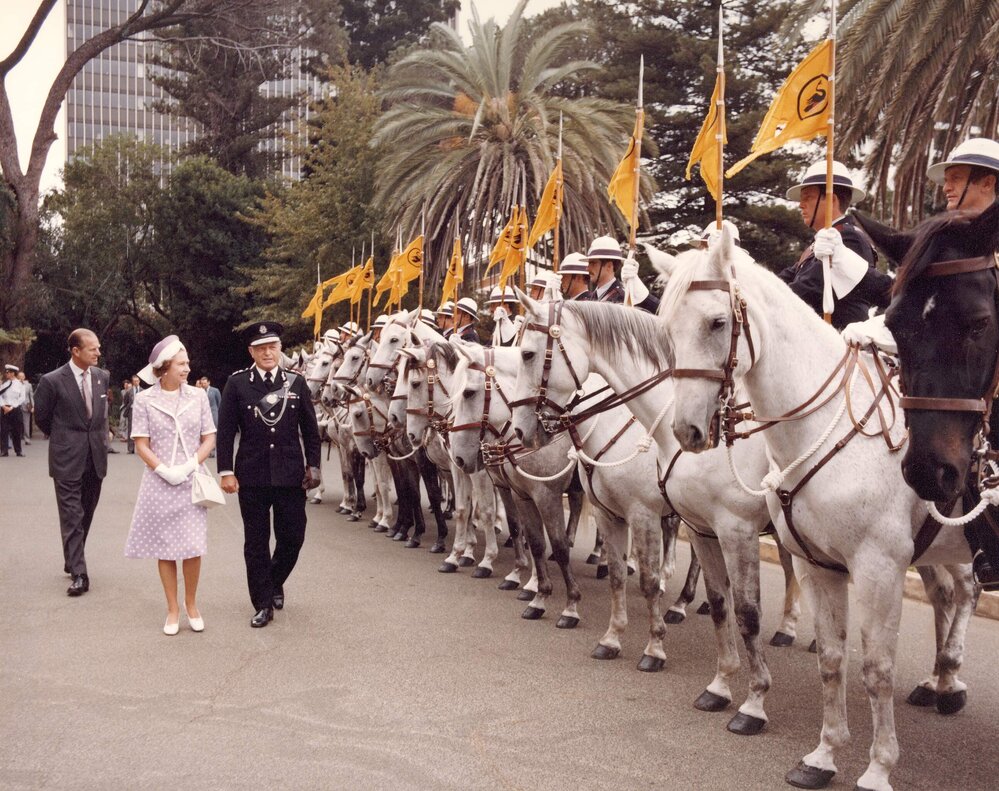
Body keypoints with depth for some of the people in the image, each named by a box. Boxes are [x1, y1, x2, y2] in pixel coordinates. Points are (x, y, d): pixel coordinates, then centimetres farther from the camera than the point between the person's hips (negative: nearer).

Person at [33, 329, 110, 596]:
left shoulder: (103, 377, 3)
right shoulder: (53, 381, -11)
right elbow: (41, 417, 3)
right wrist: (64, 439, 11)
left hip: (96, 456, 5)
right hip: (68, 459, -5)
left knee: (86, 514, 13)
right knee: (72, 516, -4)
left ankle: (73, 561, 30)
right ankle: (78, 574, -4)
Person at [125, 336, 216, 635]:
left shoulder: (198, 396, 2)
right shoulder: (144, 401, -2)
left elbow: (209, 438, 4)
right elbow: (141, 445, -1)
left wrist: (189, 466, -9)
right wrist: (164, 471, -13)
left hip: (191, 482, 1)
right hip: (159, 483, -1)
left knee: (193, 547, -1)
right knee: (164, 548, 5)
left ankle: (191, 604, 18)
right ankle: (172, 609, 18)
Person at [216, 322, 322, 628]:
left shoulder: (296, 383, 4)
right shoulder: (237, 384, -1)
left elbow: (310, 429, 8)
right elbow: (226, 431, 0)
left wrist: (313, 466, 3)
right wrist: (226, 472, -5)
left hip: (291, 474, 1)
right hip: (252, 476, -1)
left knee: (292, 536, 6)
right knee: (256, 542, 6)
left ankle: (275, 582, 34)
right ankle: (263, 604, 17)